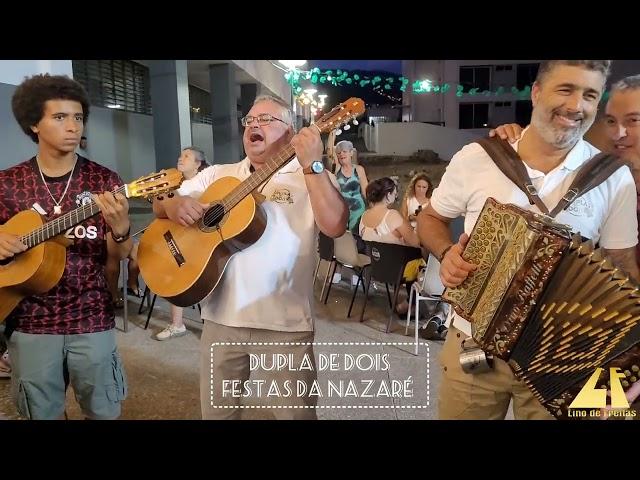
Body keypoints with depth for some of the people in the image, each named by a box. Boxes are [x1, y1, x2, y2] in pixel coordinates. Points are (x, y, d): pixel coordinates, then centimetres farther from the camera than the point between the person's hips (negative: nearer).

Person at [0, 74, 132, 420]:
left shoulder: (103, 180, -4)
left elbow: (119, 255, -4)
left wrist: (120, 227, -25)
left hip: (93, 321, -1)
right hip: (30, 325, 1)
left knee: (104, 412, 13)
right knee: (40, 413, 16)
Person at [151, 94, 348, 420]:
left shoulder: (309, 177, -1)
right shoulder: (216, 175, 11)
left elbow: (335, 226, -17)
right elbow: (161, 205, 12)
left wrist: (312, 165, -25)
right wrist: (172, 205, -11)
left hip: (285, 323, -3)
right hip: (221, 318, 4)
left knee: (296, 411, 10)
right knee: (215, 410, 18)